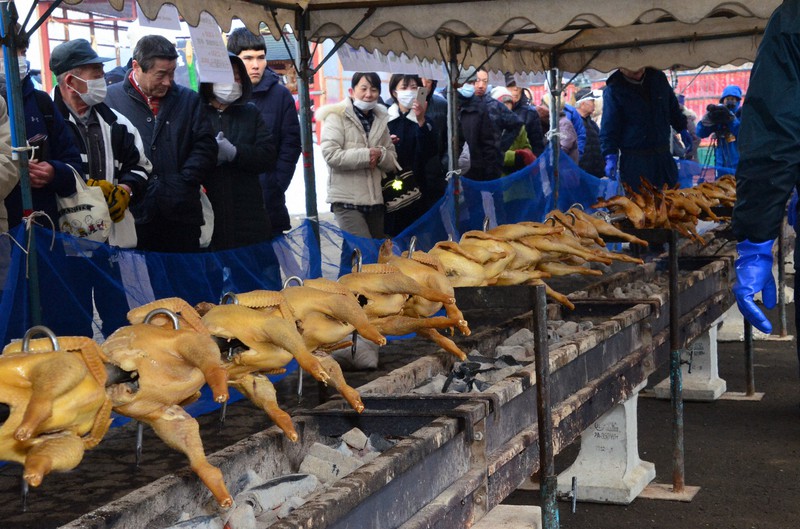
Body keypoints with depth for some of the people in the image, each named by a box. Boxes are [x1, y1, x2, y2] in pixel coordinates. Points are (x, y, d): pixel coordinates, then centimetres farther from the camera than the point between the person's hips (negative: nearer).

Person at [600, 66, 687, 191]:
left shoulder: (658, 78, 7)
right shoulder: (613, 90, -6)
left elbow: (673, 109, 23)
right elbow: (608, 128, -10)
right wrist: (610, 157, -20)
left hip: (664, 157, 5)